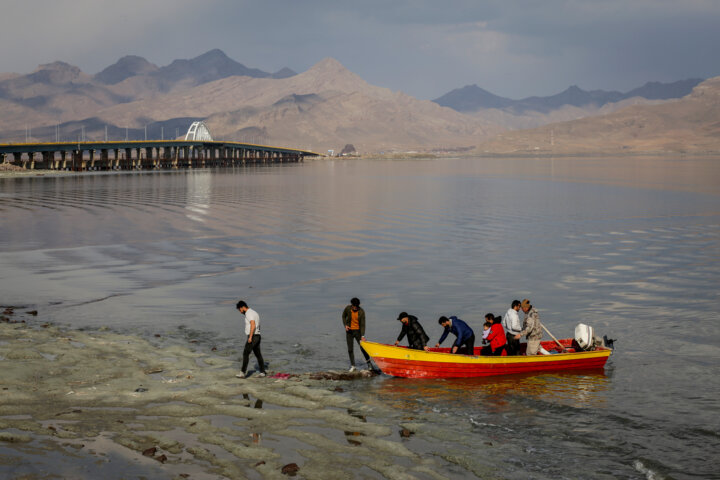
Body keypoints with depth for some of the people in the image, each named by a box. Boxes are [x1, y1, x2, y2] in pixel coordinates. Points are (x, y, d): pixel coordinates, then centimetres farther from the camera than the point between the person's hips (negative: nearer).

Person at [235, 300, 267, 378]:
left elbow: (253, 325, -24)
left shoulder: (249, 313, -12)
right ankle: (262, 372, 16)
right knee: (258, 354, 13)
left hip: (253, 336, -10)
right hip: (257, 336, 10)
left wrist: (250, 337, -25)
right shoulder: (254, 313, 19)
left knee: (246, 353, -10)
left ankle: (243, 372, -14)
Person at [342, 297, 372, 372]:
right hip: (349, 331, 2)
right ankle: (352, 366, 9)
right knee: (350, 349, 2)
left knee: (363, 347, -2)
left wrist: (362, 336, -24)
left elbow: (363, 324, -17)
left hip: (358, 331, -2)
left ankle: (369, 363, 14)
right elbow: (343, 316, 9)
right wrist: (345, 325, -7)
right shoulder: (347, 308, -10)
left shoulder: (361, 312, -16)